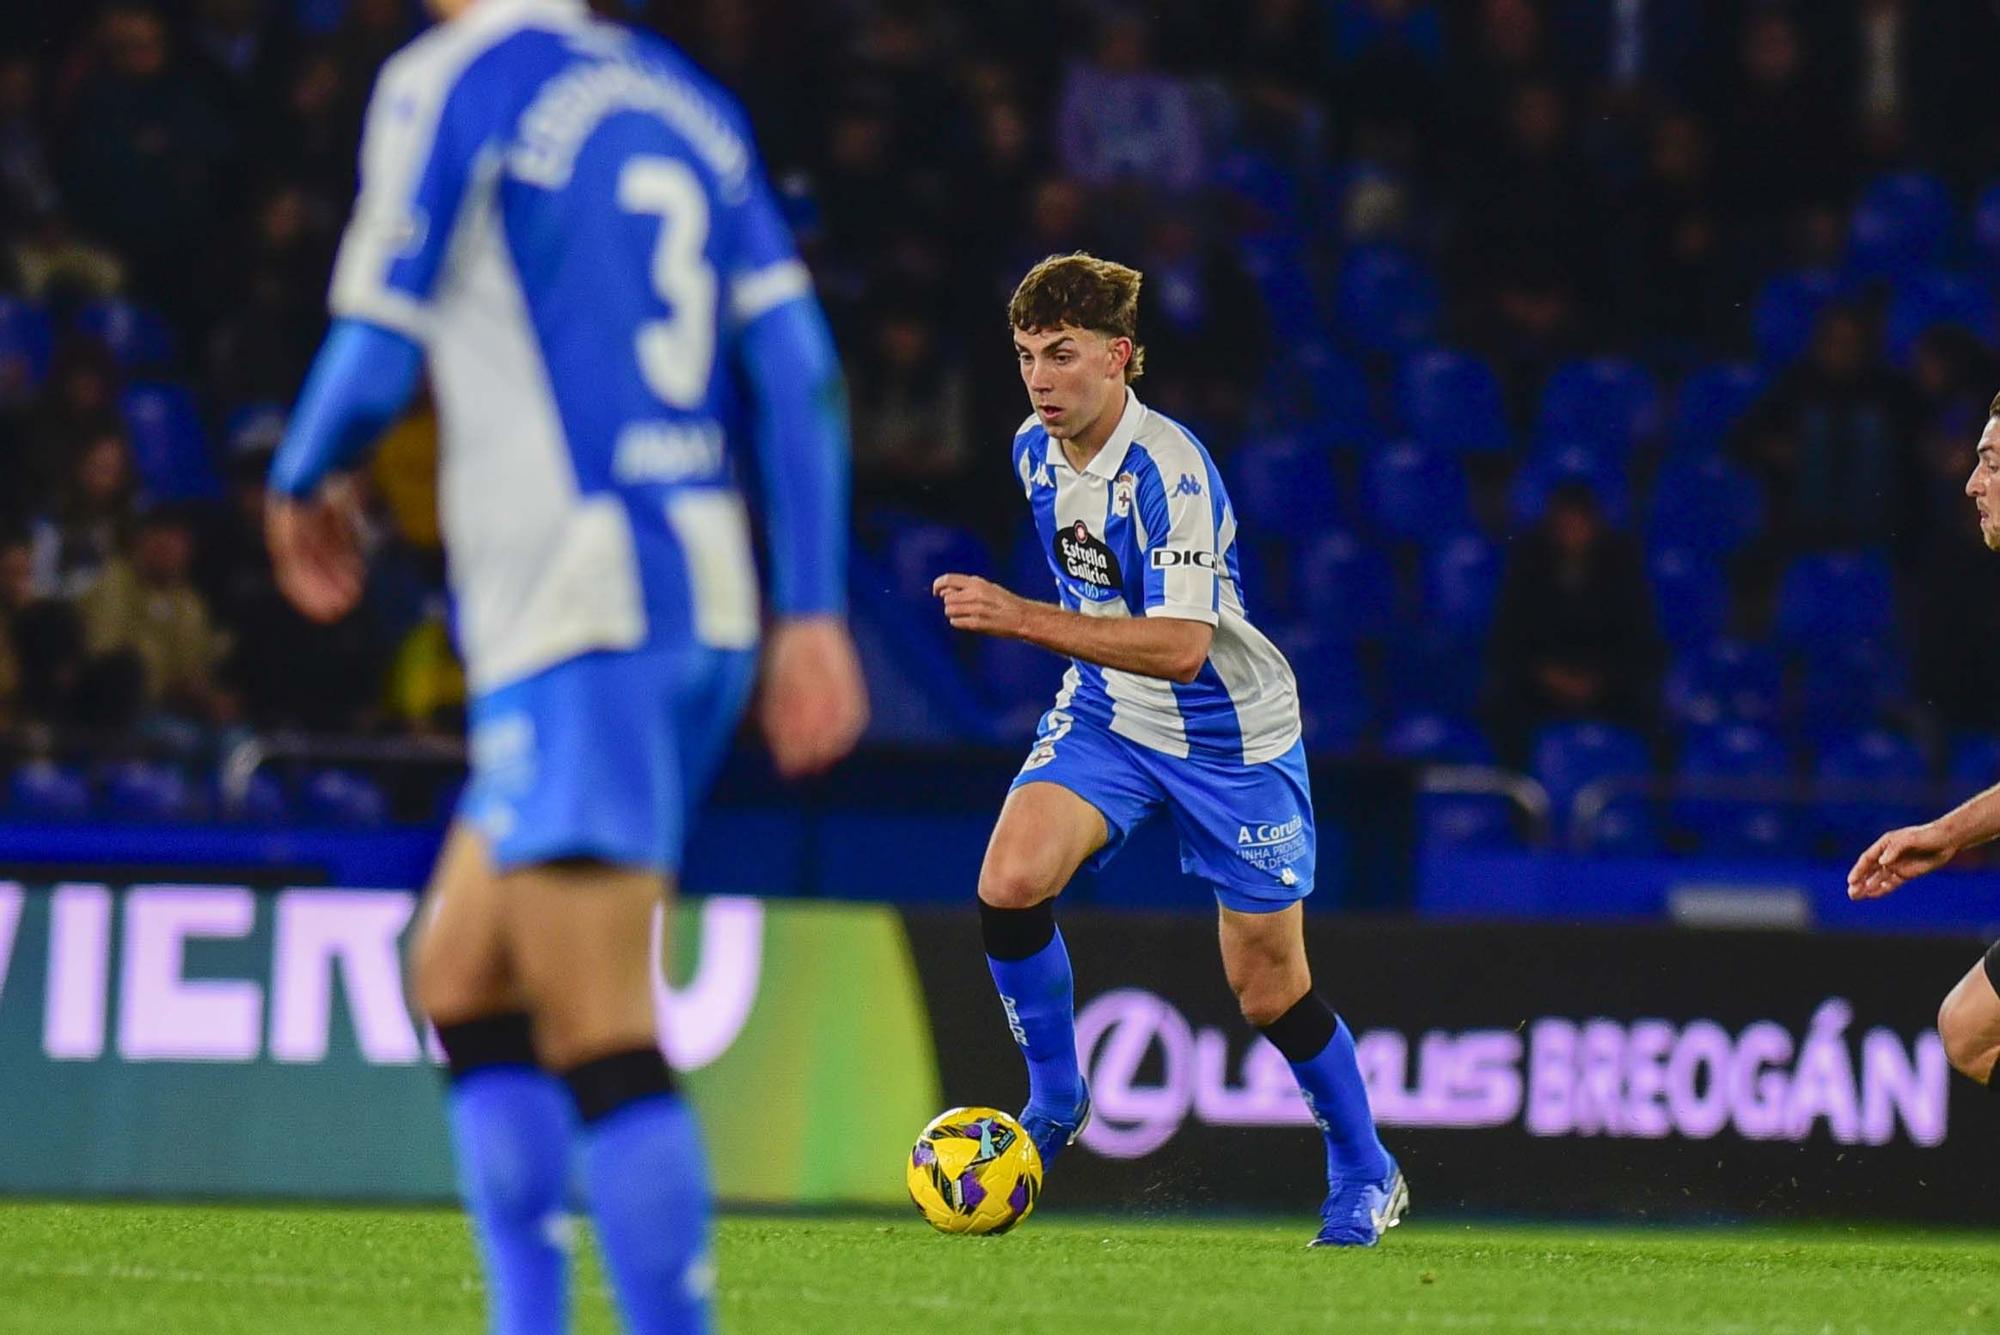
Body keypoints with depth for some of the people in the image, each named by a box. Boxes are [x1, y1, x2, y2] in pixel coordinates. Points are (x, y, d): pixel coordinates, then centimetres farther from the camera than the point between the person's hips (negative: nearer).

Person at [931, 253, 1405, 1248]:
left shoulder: (1168, 472, -28)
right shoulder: (1035, 451, -4)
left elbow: (1180, 647, -38)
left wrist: (1023, 619, -45)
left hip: (1230, 736, -5)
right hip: (1105, 716, 5)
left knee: (1268, 991, 3)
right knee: (1009, 883, -22)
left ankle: (1364, 1176, 26)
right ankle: (1055, 1100, 0)